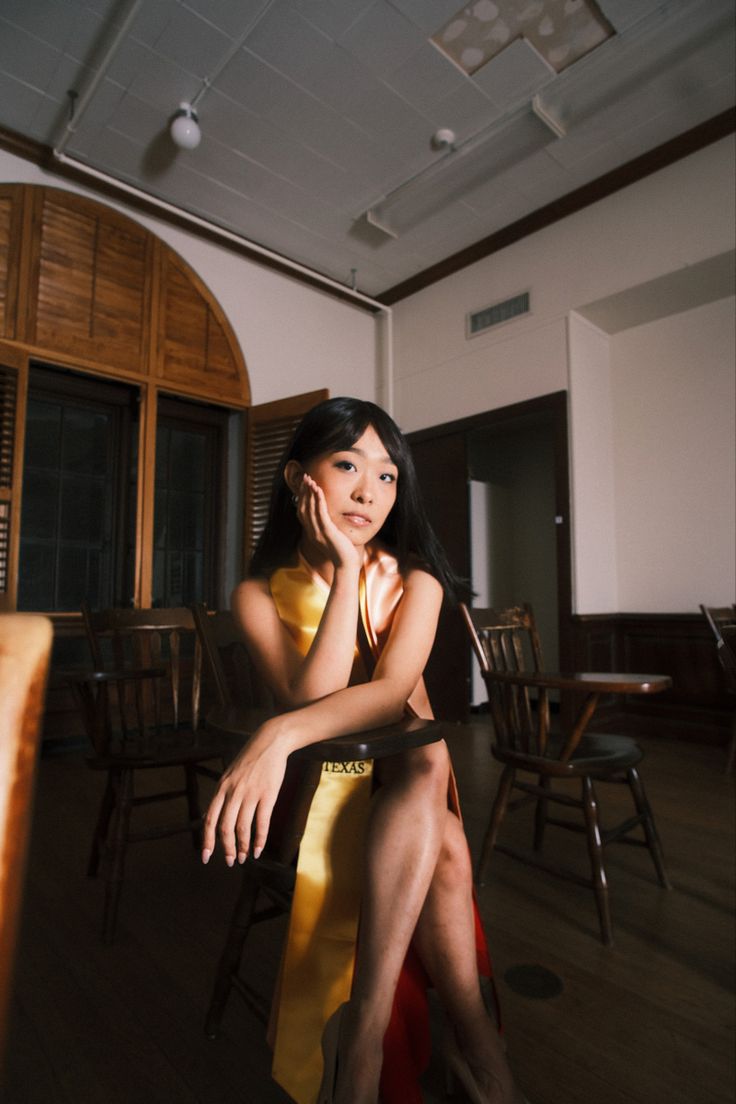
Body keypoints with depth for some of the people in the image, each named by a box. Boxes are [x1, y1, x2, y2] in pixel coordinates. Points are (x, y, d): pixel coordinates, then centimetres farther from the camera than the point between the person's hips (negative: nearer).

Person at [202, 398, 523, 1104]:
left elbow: (393, 690, -24)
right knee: (439, 840, -30)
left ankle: (365, 1028, -26)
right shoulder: (260, 593, -8)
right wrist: (346, 571, -25)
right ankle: (470, 1028, -15)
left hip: (409, 779, 2)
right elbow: (311, 699, -23)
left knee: (423, 760, -33)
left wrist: (280, 735, -41)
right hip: (324, 785, -1)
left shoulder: (414, 580, -7)